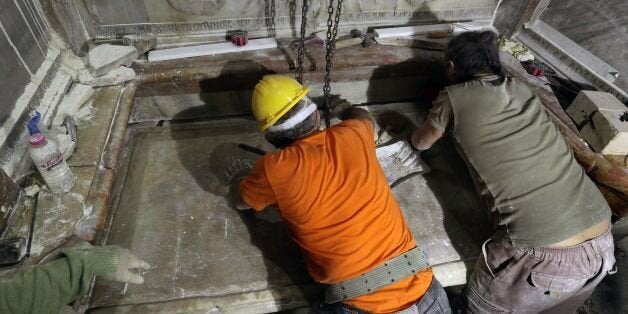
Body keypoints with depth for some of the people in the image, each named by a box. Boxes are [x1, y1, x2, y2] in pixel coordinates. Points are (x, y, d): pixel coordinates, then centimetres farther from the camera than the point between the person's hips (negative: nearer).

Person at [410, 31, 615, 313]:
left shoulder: (454, 98, -2)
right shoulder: (522, 90, 14)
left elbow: (420, 143, 17)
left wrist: (441, 122, 36)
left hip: (540, 255, -6)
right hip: (601, 245, 6)